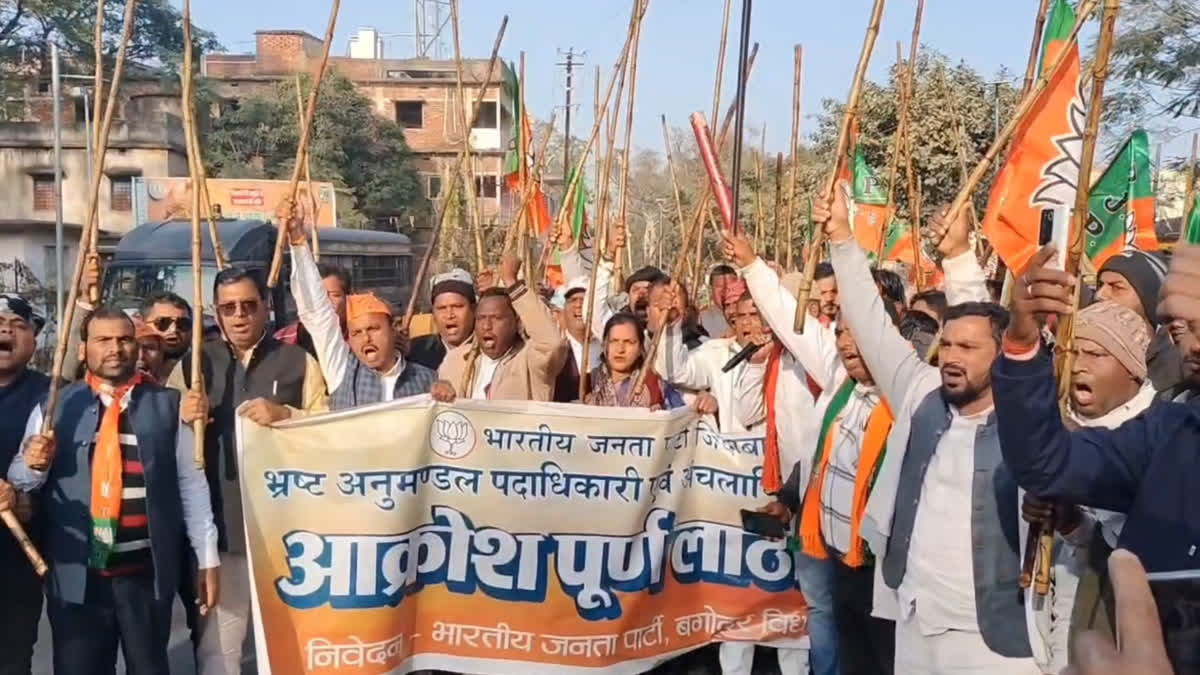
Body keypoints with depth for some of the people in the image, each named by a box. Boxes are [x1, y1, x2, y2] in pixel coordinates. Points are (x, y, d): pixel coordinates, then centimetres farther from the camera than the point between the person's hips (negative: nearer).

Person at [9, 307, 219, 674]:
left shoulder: (168, 405, 1)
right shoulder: (54, 407, 4)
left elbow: (192, 482, 2)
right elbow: (19, 480, 9)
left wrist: (207, 559, 2)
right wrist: (33, 465, -15)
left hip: (148, 572, 0)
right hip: (75, 573, 1)